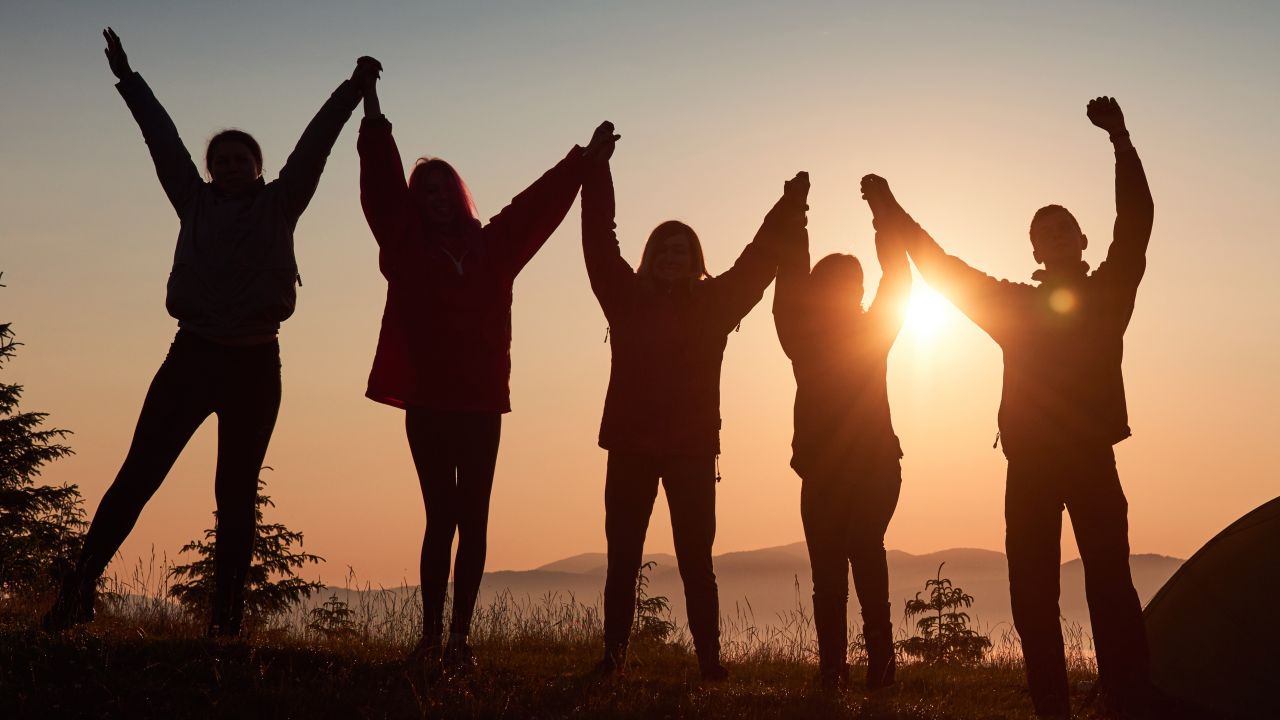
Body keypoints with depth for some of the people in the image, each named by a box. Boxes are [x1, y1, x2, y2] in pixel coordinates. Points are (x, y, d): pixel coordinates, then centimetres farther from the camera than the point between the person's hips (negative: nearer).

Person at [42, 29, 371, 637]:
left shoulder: (277, 205, 9)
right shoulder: (196, 203, 12)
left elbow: (314, 145, 4)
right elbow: (163, 138, 15)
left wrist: (353, 89, 0)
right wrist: (128, 79, 19)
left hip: (255, 364, 0)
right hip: (192, 356, 1)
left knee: (237, 494, 4)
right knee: (137, 475, -6)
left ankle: (226, 615, 6)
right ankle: (79, 589, -7)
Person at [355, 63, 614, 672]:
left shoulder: (492, 246, 12)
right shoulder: (407, 247, 7)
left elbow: (540, 203, 17)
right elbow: (381, 180, 2)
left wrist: (584, 159, 18)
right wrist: (372, 109, 0)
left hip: (481, 402, 2)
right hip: (427, 401, -2)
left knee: (471, 520, 0)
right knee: (442, 516, -4)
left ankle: (459, 638, 3)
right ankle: (431, 637, 1)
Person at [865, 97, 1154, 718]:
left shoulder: (1106, 295, 8)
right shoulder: (1014, 304, 16)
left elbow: (1136, 223, -5)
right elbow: (940, 267, 19)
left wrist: (1121, 140, -16)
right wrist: (890, 211, 17)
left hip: (1092, 460, -3)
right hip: (1030, 465, 3)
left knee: (1109, 584, -10)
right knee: (1032, 592, 1)